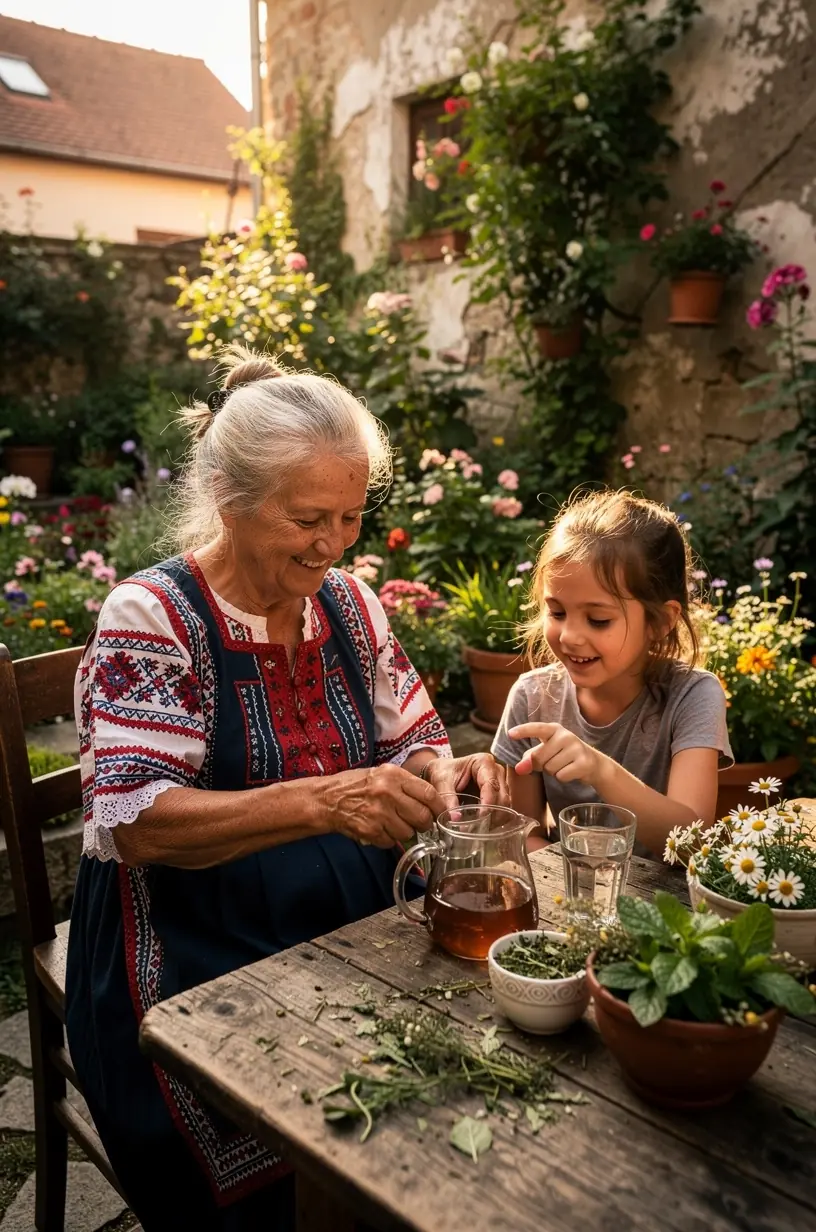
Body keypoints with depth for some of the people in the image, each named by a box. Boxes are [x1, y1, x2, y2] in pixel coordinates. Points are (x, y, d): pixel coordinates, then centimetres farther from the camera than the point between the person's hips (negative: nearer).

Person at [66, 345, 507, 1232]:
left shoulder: (348, 604, 6)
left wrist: (445, 771, -13)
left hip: (357, 944, 5)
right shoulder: (151, 617, -10)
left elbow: (408, 742, 12)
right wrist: (321, 802, -34)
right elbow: (135, 821, -20)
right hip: (195, 972, -4)